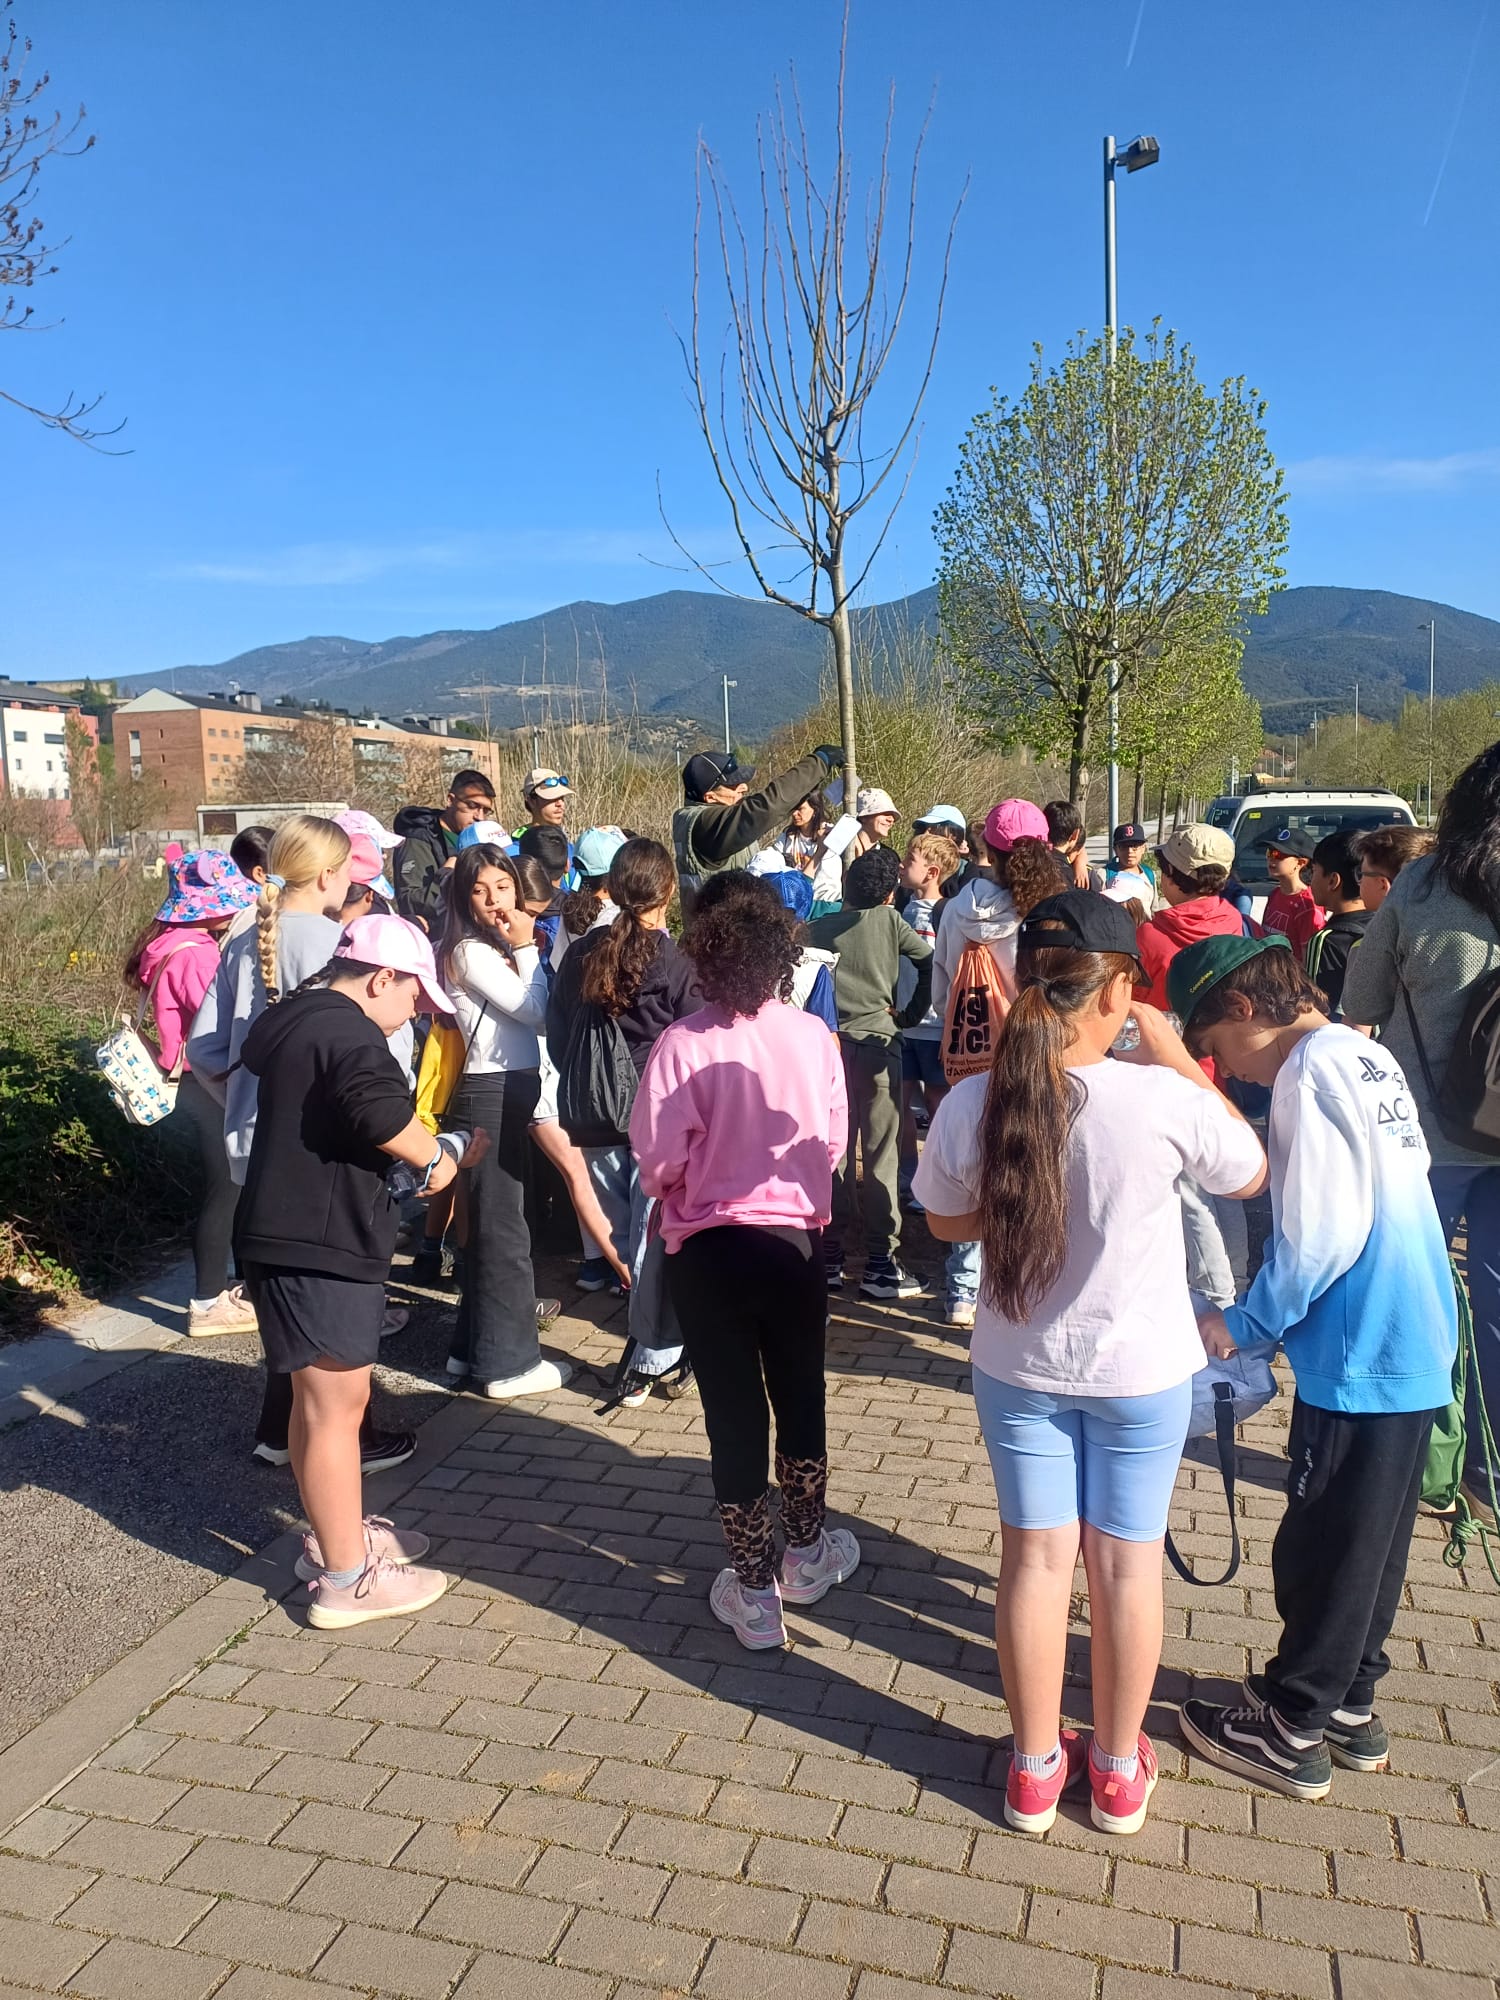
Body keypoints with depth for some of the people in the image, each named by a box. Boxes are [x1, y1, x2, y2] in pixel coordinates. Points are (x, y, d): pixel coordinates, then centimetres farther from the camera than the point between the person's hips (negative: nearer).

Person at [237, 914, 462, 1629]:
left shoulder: (288, 1019, 14)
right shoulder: (348, 1032, -17)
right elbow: (384, 1113, -34)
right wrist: (434, 1159, -16)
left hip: (283, 1234, 10)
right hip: (321, 1246, -10)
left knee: (320, 1399, 20)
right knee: (336, 1405, -3)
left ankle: (336, 1534, 34)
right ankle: (345, 1579, 6)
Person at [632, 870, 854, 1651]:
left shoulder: (683, 1044, -16)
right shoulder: (813, 1037, -9)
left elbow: (659, 1161, -14)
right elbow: (834, 1143, -1)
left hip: (709, 1249, -2)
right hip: (796, 1238, 2)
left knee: (734, 1412, 11)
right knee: (800, 1398, 22)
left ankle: (755, 1594, 23)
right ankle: (806, 1554, 41)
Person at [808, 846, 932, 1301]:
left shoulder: (819, 927, 9)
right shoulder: (889, 920, 3)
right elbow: (931, 962, -4)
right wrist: (911, 1014, 5)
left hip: (830, 1044, 3)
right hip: (877, 1042, -3)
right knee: (881, 1157, 1)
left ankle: (829, 1257, 12)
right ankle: (880, 1263, 2)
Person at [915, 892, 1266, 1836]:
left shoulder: (971, 1105, -18)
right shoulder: (1164, 1100, -25)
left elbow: (948, 1221, 0)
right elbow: (1252, 1174, -3)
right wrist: (1179, 1059, -2)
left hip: (1018, 1369, 2)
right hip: (1143, 1370, -1)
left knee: (1036, 1557, 16)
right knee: (1126, 1561, 16)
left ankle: (1037, 1768, 33)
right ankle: (1118, 1769, 35)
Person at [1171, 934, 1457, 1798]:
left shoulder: (1311, 1073, -18)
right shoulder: (1369, 1056, 9)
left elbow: (1321, 1236, -22)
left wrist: (1241, 1324, -9)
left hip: (1361, 1358, -9)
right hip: (1413, 1347, 9)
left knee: (1323, 1548, 5)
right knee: (1371, 1541, 20)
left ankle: (1289, 1732, 21)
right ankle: (1349, 1703, 35)